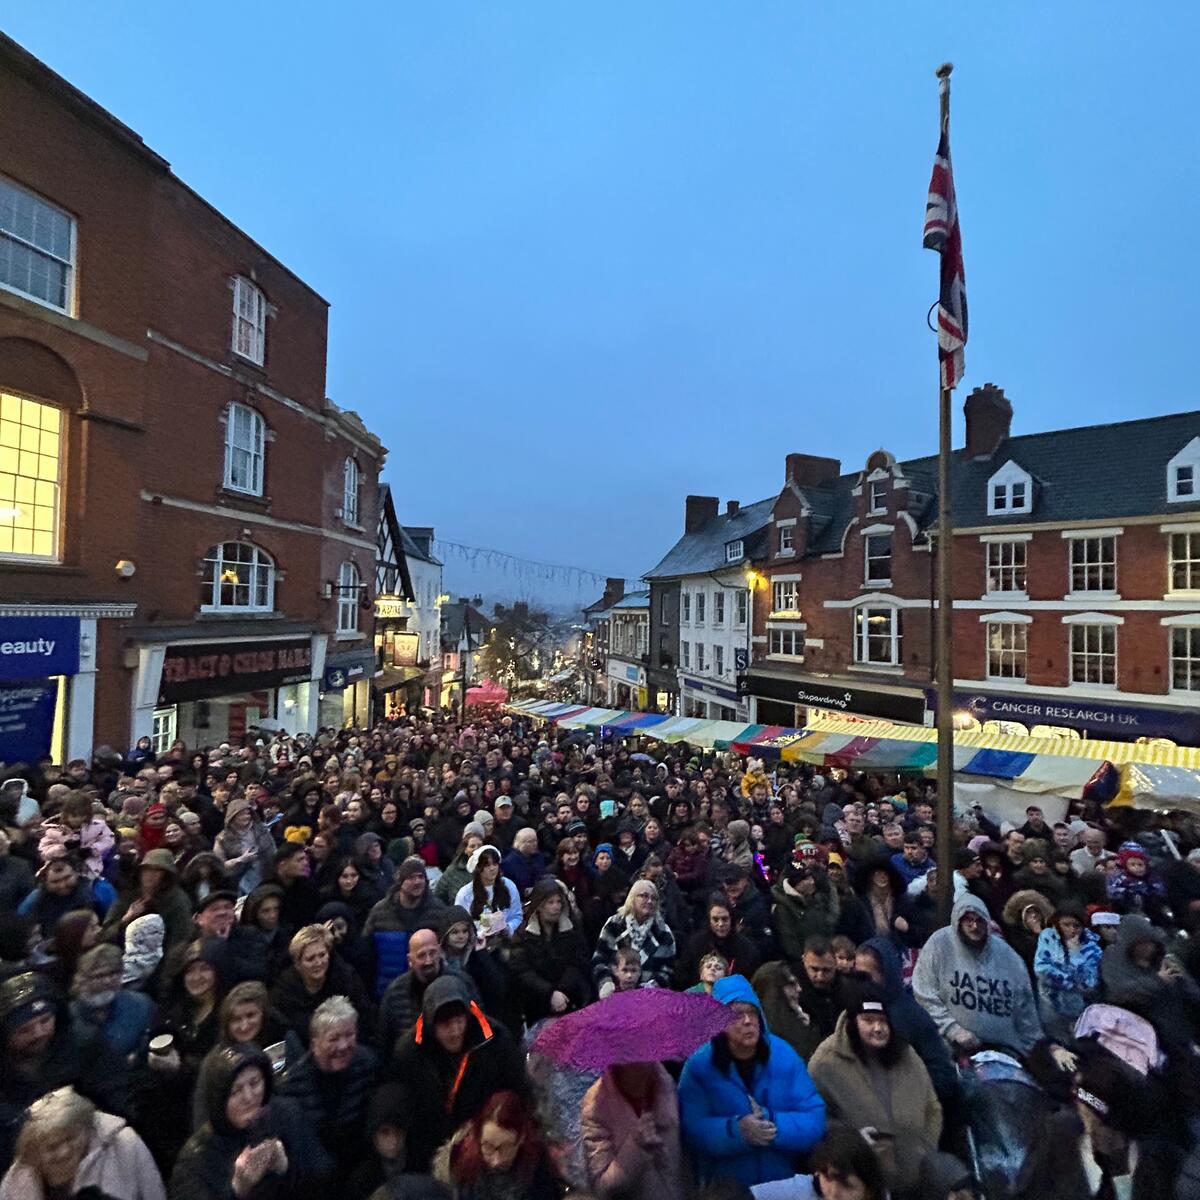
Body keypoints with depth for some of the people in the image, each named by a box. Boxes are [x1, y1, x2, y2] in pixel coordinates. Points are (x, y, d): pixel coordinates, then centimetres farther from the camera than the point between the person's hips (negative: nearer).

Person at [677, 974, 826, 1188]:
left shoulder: (784, 1055, -3)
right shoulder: (699, 1065, -8)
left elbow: (814, 1119, -5)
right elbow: (693, 1129, -12)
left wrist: (775, 1125, -19)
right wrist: (736, 1130, -25)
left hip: (783, 1180, 2)